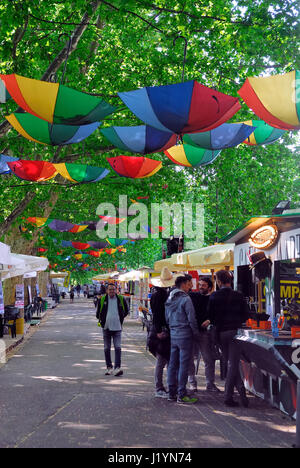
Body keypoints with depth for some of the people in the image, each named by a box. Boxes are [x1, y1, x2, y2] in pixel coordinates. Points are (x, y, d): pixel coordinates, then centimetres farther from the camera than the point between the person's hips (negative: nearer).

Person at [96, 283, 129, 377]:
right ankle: (109, 367, 17)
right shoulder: (102, 300, 1)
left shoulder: (121, 299, 1)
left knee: (118, 348, -11)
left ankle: (117, 367, -14)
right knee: (107, 348, 7)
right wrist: (101, 320, 9)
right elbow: (98, 314, 15)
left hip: (117, 328, -1)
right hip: (106, 327, 1)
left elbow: (126, 311, 18)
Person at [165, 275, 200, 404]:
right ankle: (181, 395, -2)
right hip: (184, 335, -8)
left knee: (173, 364, 11)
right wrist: (196, 333, -2)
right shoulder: (185, 299, -13)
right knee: (183, 365, -4)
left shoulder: (169, 299, 11)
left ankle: (172, 393, 16)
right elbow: (191, 319, -13)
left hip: (173, 335, 8)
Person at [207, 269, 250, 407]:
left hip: (221, 333, 1)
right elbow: (246, 315, 0)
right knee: (233, 364, 0)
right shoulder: (238, 296, -4)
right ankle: (228, 396, -4)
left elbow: (210, 316, 0)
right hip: (235, 331, -1)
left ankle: (241, 389, 2)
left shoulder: (214, 297, -3)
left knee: (230, 363, 12)